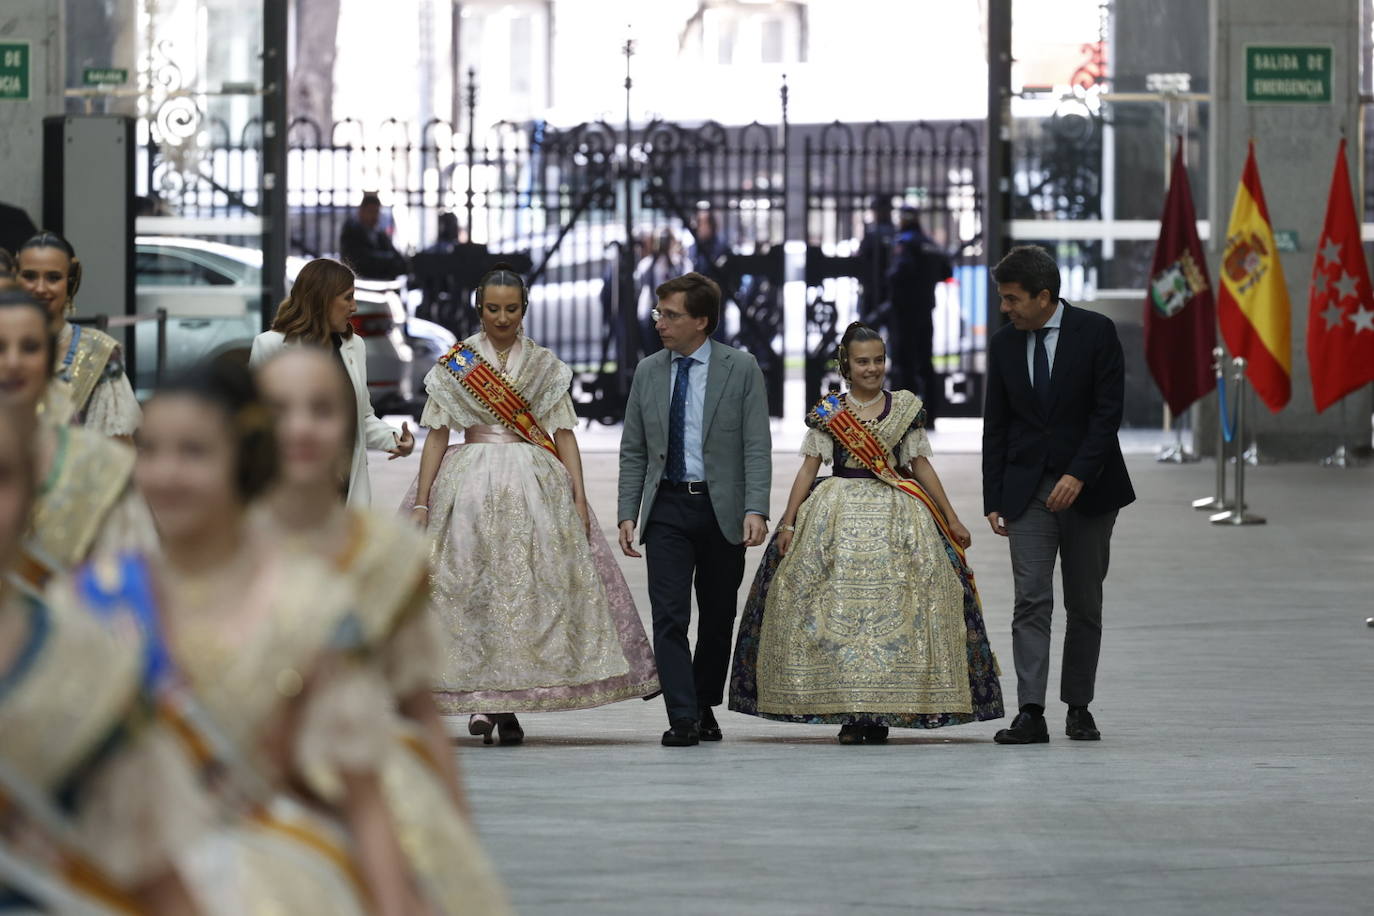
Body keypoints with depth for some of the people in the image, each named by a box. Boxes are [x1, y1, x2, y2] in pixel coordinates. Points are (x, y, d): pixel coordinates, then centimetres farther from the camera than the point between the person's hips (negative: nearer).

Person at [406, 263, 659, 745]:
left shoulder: (545, 366, 10)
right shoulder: (454, 363, 7)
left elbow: (564, 433, 7)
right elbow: (437, 434, 5)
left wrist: (579, 496, -4)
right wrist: (421, 502, -3)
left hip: (536, 486, 1)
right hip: (468, 485, -1)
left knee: (527, 586, -4)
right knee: (469, 586, -8)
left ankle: (509, 706, 2)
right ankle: (481, 700, -5)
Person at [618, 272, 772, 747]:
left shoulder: (741, 369, -1)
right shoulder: (648, 372, 8)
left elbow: (757, 447, -6)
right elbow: (633, 451, 11)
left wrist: (756, 510, -17)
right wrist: (627, 513, 2)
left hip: (722, 510, -1)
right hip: (666, 507, 2)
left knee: (717, 618, 8)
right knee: (670, 616, -10)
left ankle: (706, 708, 23)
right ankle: (683, 719, -12)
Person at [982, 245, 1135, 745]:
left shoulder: (1095, 332, -7)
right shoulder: (1004, 343, 4)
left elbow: (1108, 413, -10)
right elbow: (995, 427, 8)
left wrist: (1078, 476, -19)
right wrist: (993, 499, 4)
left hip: (1087, 488, -2)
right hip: (1028, 491, 2)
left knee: (1085, 605, 5)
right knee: (1031, 601, -9)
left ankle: (1079, 708, 15)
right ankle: (1031, 714, -16)